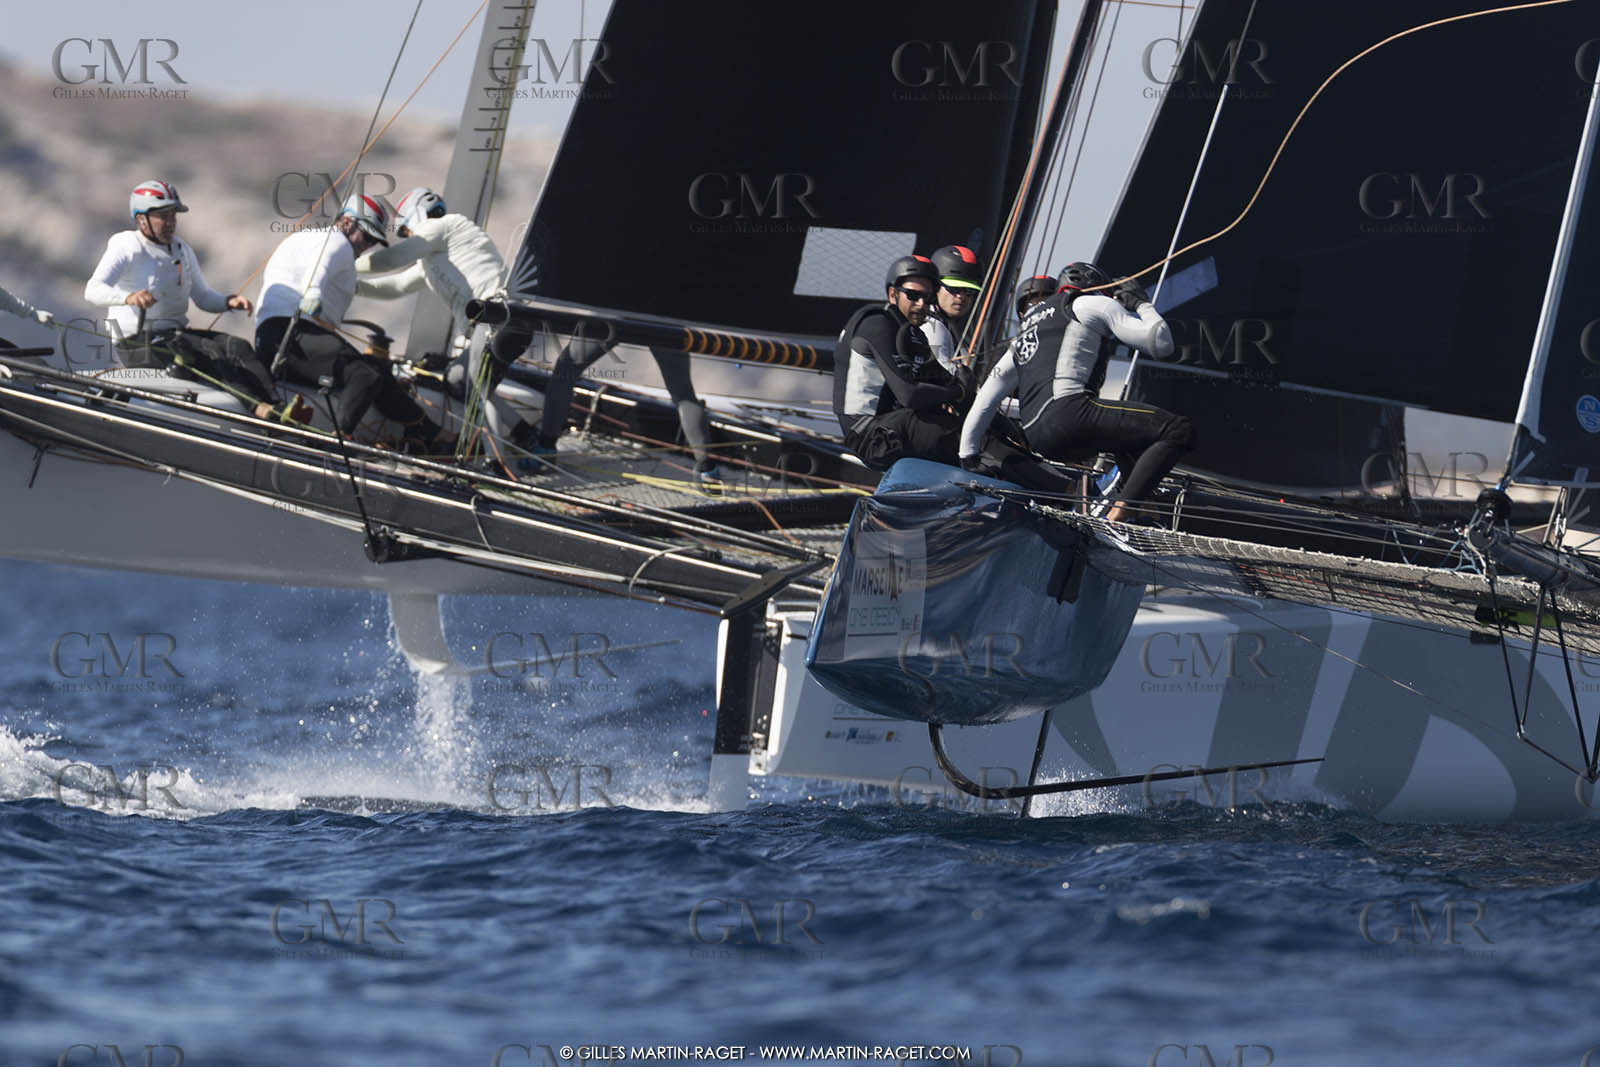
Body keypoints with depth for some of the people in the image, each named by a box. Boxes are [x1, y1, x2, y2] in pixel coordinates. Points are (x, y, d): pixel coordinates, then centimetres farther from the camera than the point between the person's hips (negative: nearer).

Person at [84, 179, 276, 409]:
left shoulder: (182, 250, 15)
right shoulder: (127, 248, -8)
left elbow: (203, 297, 22)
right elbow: (93, 290, -22)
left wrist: (228, 301, -2)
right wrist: (129, 297, -43)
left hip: (176, 334, 7)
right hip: (138, 344, -7)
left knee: (237, 346, -18)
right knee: (211, 354, -29)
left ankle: (274, 405, -38)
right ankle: (263, 407, -45)